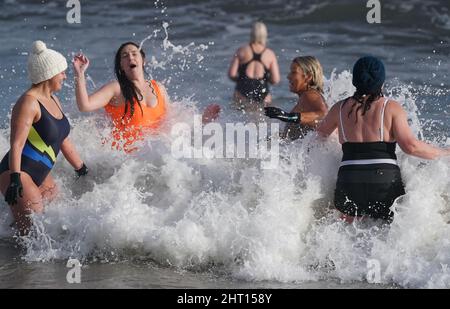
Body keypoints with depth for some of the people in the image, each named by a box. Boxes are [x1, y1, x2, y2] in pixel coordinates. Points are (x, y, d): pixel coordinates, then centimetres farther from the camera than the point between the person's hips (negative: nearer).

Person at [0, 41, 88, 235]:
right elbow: (16, 145, -24)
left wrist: (83, 171, 27)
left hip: (41, 176, 10)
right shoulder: (28, 103, -16)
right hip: (19, 175, -10)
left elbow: (64, 142, 22)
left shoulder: (53, 100, 13)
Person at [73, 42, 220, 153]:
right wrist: (80, 73, -21)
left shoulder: (159, 89, 13)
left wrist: (202, 119, 16)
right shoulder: (117, 89, -2)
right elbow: (85, 105, -15)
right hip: (124, 154, -5)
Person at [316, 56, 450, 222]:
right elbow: (410, 145, -9)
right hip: (385, 180, -2)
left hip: (348, 180, 2)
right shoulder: (391, 107, -1)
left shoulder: (340, 108, 8)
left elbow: (321, 133, 27)